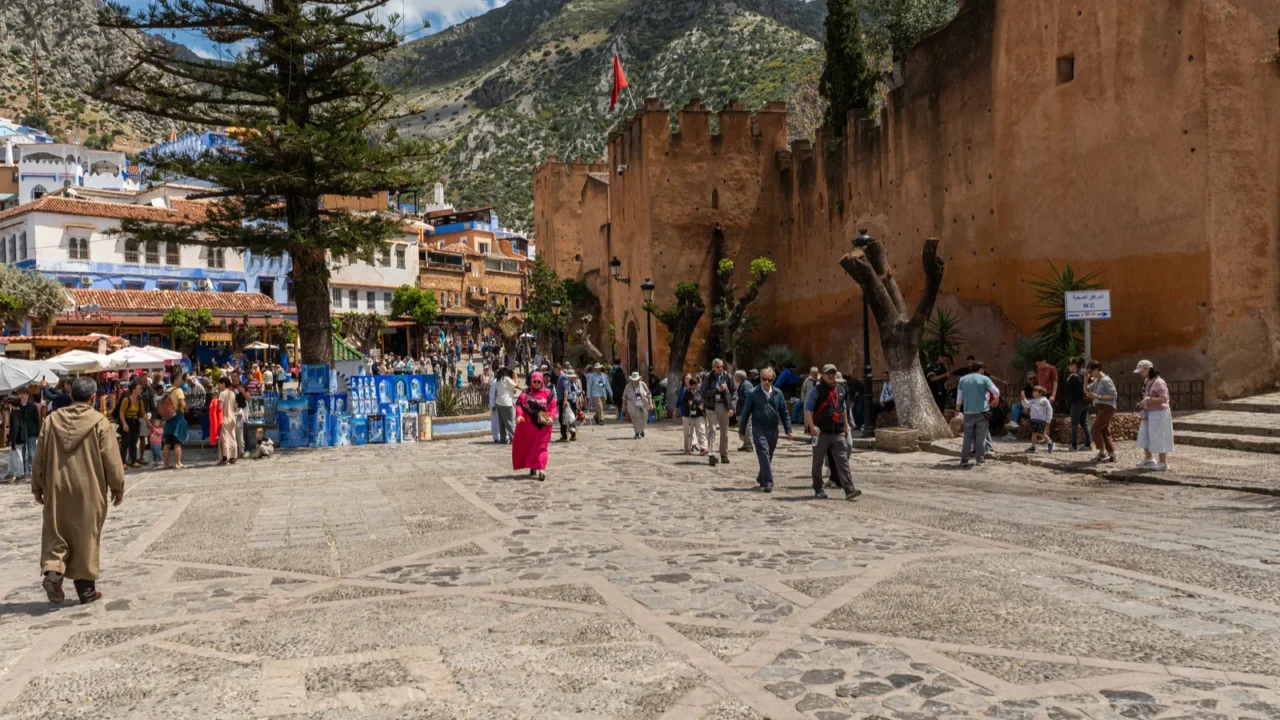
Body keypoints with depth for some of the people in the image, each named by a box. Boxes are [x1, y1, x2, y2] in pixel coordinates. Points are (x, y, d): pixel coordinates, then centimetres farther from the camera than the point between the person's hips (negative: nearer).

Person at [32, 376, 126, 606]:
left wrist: (37, 486, 16)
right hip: (89, 491, -2)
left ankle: (52, 572, -8)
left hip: (57, 490, 2)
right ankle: (86, 588, 11)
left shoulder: (52, 419, 0)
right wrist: (118, 487, 4)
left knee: (56, 534, 15)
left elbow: (39, 456, 6)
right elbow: (111, 459, -8)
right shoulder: (99, 422, -10)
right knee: (86, 537, 6)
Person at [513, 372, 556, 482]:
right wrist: (519, 415, -23)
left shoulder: (548, 394, 4)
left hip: (543, 425, -2)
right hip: (528, 425, 2)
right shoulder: (525, 394, 5)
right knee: (528, 446, 11)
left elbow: (553, 407, 0)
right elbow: (519, 404, -6)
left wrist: (551, 417, -17)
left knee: (541, 447, -8)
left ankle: (541, 470, -14)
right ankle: (532, 467, 28)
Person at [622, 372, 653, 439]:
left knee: (644, 418, 10)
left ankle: (641, 430, 37)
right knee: (636, 418, -11)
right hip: (633, 406, -2)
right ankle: (637, 433, -3)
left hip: (643, 405, 2)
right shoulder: (628, 386, -6)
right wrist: (624, 405, 5)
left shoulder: (643, 385, -4)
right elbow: (624, 396, 5)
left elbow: (648, 394, 3)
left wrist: (650, 403, 0)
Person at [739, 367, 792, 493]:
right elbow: (746, 412, 1)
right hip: (759, 430, -4)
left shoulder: (778, 393, 6)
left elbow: (784, 412, 9)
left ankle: (761, 478, 33)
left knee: (768, 456, 13)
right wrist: (741, 431, 2)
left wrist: (788, 430, 5)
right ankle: (767, 482, -15)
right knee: (764, 455, -15)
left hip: (773, 430, 4)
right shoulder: (753, 393, -3)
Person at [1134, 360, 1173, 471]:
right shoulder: (1147, 381, 8)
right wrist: (1142, 403, 8)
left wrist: (1148, 400, -28)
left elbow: (1164, 399, -25)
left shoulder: (1158, 382, -20)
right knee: (1144, 436, 14)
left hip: (1159, 414, -9)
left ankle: (1163, 463, 8)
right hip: (1149, 413, 9)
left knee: (1158, 438, -2)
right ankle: (1148, 459, 27)